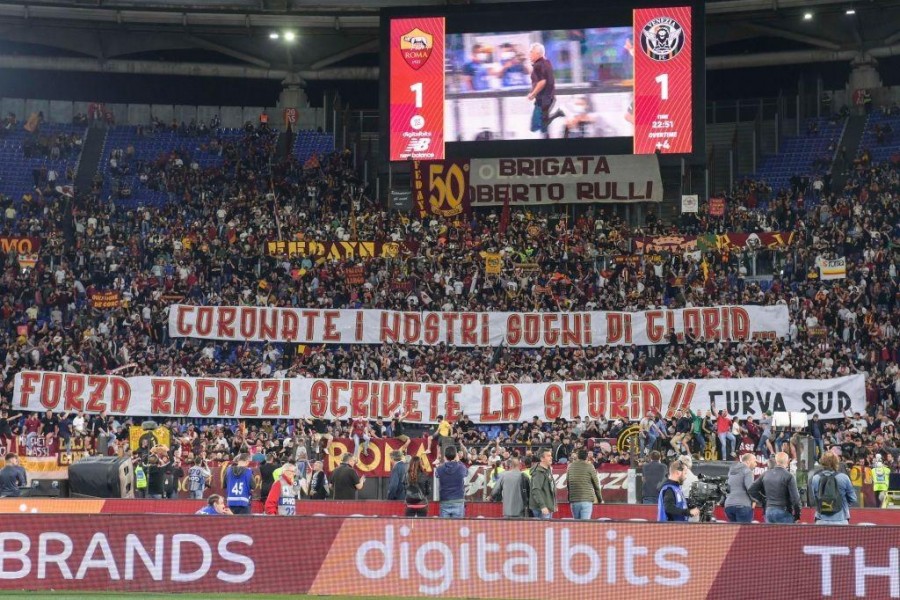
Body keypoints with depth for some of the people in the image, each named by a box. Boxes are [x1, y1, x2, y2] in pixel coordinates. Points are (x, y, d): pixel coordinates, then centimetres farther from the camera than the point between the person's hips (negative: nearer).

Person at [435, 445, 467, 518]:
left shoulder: (440, 469, -4)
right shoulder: (461, 468, -5)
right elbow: (466, 472, 19)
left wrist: (445, 463, 26)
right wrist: (458, 462, 29)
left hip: (444, 503, 1)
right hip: (458, 502, -1)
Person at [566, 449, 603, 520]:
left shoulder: (570, 467, 9)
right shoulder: (589, 467, -1)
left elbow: (567, 484, 13)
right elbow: (596, 485, 4)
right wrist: (600, 500, 15)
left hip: (573, 501, 3)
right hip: (587, 500, -3)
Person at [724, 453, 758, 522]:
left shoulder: (731, 471, 23)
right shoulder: (747, 471, -4)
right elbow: (750, 487, -16)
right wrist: (753, 500, -4)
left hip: (728, 505, 8)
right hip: (743, 505, -8)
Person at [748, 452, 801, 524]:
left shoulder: (766, 474, 6)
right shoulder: (788, 476, -11)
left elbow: (752, 490, 9)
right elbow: (795, 497, -12)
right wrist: (797, 513, 0)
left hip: (768, 510, 5)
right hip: (784, 512, -5)